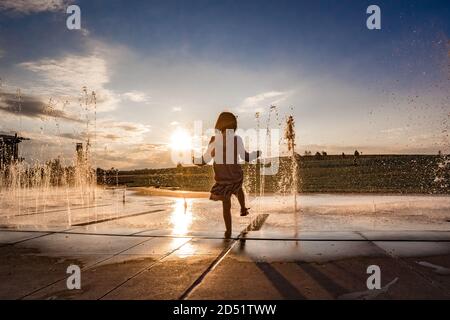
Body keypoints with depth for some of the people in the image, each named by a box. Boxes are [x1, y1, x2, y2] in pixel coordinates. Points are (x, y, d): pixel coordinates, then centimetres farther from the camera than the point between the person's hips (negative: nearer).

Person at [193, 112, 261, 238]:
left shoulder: (215, 140, -16)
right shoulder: (237, 139, -13)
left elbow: (204, 160, -10)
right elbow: (246, 157, 0)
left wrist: (193, 160, 10)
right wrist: (258, 153, 19)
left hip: (222, 179, -1)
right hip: (236, 176, 1)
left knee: (226, 205, 15)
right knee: (238, 187, 38)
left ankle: (228, 232, 22)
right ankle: (243, 209, 42)